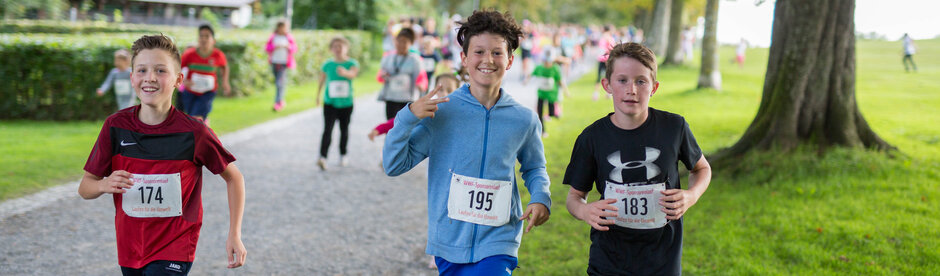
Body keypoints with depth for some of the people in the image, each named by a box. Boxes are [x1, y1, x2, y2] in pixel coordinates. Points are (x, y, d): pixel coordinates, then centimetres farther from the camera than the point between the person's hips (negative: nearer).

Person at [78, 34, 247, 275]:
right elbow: (85, 187, -1)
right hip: (130, 248, 4)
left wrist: (234, 235, -5)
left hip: (174, 249, -4)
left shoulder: (193, 132, -13)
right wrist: (105, 185, -24)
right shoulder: (116, 127, -7)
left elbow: (233, 177, 0)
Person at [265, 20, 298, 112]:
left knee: (280, 83, -14)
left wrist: (288, 46, -16)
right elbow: (267, 48, 6)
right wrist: (275, 47, -13)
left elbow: (295, 48, 5)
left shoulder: (289, 37, 2)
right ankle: (281, 101, 32)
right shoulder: (273, 37, 5)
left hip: (283, 63, -3)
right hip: (274, 62, 3)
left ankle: (277, 103, -16)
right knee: (277, 83, 13)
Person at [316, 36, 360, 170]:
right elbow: (322, 80, 12)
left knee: (344, 130, 16)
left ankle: (343, 156, 33)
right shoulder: (327, 64, -3)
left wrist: (345, 73, -52)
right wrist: (318, 96, 21)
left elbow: (353, 74, -30)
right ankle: (322, 157, -21)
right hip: (330, 103, 0)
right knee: (327, 130, -13)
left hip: (346, 103, 1)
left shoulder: (352, 63, -8)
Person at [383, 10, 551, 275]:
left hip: (497, 246, 0)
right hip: (449, 244, 1)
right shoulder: (440, 112, -4)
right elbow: (394, 165, -3)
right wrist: (408, 117, -17)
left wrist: (540, 198, -3)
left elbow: (534, 168, 18)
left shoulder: (524, 120, 1)